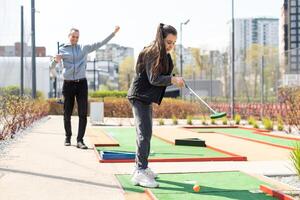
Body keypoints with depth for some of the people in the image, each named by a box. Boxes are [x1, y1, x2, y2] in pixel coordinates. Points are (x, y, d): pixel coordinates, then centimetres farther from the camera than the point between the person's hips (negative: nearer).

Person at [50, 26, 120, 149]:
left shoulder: (84, 48, 11)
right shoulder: (62, 49, 7)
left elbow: (100, 43, 8)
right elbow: (52, 67, 4)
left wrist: (113, 33, 3)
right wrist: (56, 60, -19)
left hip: (81, 83, 1)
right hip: (68, 84, -1)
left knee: (83, 113, -6)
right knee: (67, 113, 7)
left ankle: (80, 140, -5)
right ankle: (68, 137, 24)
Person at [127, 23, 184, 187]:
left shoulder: (164, 55, 12)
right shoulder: (152, 53, -17)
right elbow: (153, 79, -25)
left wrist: (174, 81, 6)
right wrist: (172, 79, -33)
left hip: (146, 98, 10)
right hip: (140, 96, -10)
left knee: (145, 134, 16)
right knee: (144, 134, -16)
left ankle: (141, 167, 27)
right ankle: (139, 173, -18)